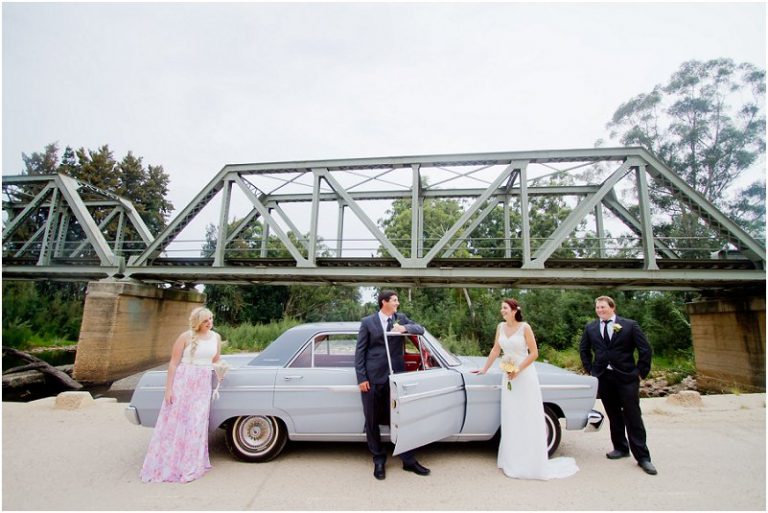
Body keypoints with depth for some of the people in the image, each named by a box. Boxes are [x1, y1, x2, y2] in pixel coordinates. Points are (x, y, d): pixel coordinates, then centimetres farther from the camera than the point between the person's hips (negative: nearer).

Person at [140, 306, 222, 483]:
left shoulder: (216, 337, 4)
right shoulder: (185, 337, -9)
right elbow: (173, 364, -7)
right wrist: (168, 389, -10)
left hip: (203, 385, 4)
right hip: (182, 382, -3)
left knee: (196, 425, 7)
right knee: (175, 422, 4)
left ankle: (191, 466, 18)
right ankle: (164, 466, 18)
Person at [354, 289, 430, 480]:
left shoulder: (401, 318, 7)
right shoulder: (367, 322, -2)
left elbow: (420, 329, -1)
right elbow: (359, 351, -2)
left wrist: (405, 328, -20)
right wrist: (361, 378, -8)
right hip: (373, 378, -2)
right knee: (372, 421, 8)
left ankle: (409, 461, 22)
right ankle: (379, 460, 26)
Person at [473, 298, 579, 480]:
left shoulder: (525, 327, -12)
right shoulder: (501, 327, 2)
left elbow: (534, 353, -11)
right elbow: (495, 350, 10)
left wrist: (518, 370, -16)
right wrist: (484, 369, 11)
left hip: (525, 375, -5)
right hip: (508, 376, 5)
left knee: (528, 418, 4)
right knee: (511, 419, 10)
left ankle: (531, 463, 17)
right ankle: (512, 461, 22)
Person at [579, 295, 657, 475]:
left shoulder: (630, 325, -4)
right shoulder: (590, 328, 5)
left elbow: (645, 349, -2)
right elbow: (583, 349, 17)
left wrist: (641, 372, -3)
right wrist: (590, 369, 11)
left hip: (626, 377, -3)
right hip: (603, 378, 3)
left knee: (633, 417, 0)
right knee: (613, 416, 13)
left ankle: (642, 456, 9)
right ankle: (620, 448, 27)